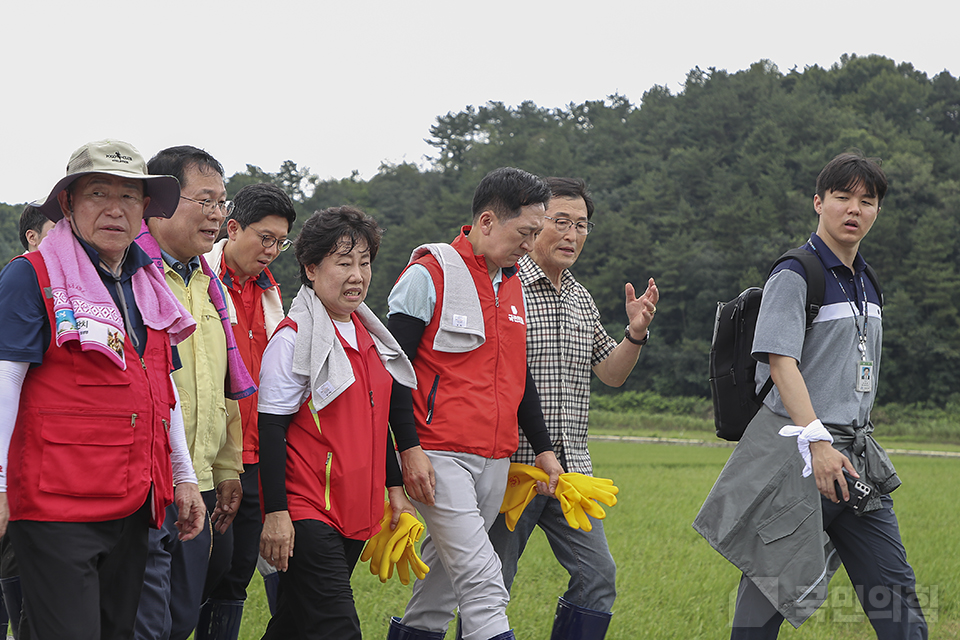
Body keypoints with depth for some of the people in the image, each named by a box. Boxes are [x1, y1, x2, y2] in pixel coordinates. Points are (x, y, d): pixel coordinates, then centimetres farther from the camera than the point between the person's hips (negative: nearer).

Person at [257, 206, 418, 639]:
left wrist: (396, 490, 21)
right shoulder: (294, 338, -10)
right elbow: (271, 429, -12)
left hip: (356, 508, 8)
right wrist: (276, 513, -17)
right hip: (307, 511, -8)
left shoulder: (369, 335, 14)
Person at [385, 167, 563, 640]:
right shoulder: (430, 274, -7)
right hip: (439, 457, -7)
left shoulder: (512, 285, 16)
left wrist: (543, 449, 19)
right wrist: (409, 448, -14)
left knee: (445, 572, 10)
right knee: (482, 581, -14)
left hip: (495, 460, 7)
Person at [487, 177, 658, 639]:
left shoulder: (582, 300, 14)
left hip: (571, 468, 7)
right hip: (511, 463, -6)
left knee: (597, 576, 2)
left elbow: (612, 374, 17)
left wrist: (635, 334, -1)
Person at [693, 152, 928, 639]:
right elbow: (781, 361, -18)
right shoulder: (795, 276, -8)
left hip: (855, 458, 8)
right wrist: (818, 442, -27)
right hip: (796, 450, -8)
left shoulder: (865, 285, 17)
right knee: (769, 590, -3)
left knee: (895, 594, 3)